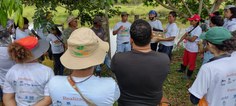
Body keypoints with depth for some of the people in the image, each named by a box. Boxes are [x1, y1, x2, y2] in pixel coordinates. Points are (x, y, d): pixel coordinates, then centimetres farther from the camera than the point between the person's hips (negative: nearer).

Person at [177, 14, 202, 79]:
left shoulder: (198, 29, -21)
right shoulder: (191, 27, 3)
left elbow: (192, 39, -25)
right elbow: (185, 35, 4)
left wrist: (186, 37, -8)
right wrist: (179, 41, -3)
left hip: (193, 49, -8)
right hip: (187, 47, 8)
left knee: (191, 62, 8)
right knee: (185, 59, 25)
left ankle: (189, 75, 21)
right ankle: (182, 69, 47)